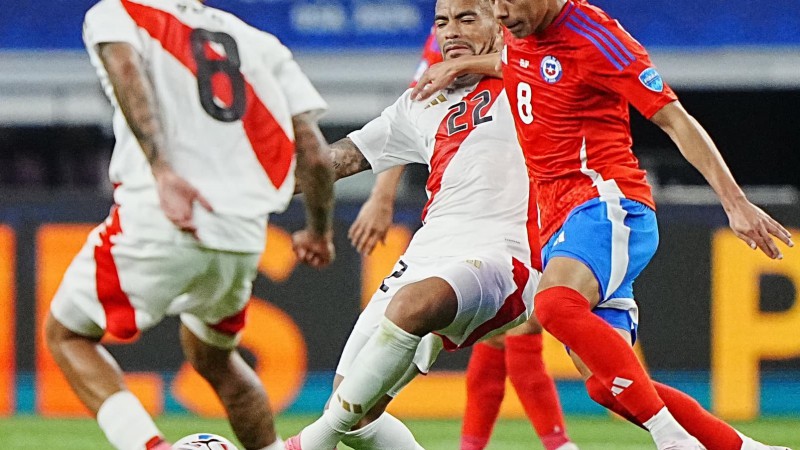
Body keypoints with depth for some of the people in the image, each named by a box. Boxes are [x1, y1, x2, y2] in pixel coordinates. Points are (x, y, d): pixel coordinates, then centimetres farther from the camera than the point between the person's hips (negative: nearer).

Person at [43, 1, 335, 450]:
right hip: (245, 236, 4)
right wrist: (319, 231, 28)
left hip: (156, 220, -4)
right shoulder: (259, 43, 21)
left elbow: (126, 64, -14)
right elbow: (313, 151, 11)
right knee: (213, 356, 31)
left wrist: (161, 171, -24)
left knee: (68, 334, 16)